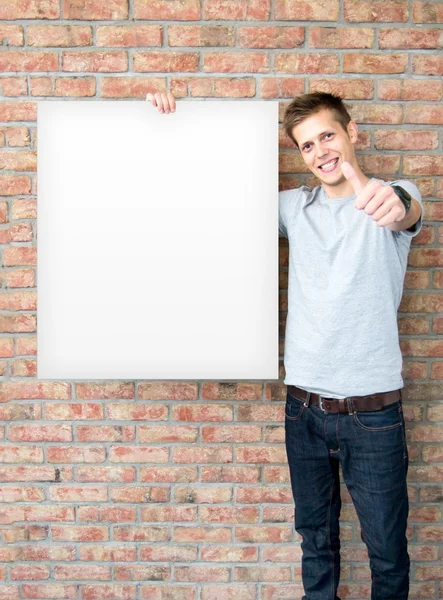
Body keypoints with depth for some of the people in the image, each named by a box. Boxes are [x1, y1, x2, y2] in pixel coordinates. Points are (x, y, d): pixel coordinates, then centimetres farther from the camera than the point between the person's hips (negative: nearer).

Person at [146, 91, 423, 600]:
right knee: (314, 533, 21)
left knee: (386, 547, 13)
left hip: (372, 409, -3)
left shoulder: (392, 197, -4)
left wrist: (392, 203, -52)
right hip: (304, 405, 3)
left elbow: (409, 211, -27)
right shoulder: (295, 206, 7)